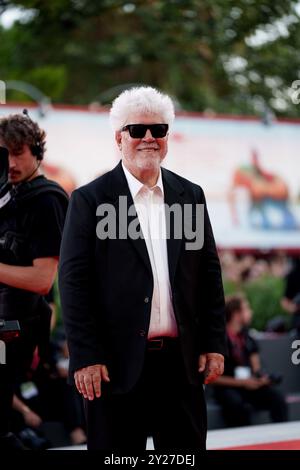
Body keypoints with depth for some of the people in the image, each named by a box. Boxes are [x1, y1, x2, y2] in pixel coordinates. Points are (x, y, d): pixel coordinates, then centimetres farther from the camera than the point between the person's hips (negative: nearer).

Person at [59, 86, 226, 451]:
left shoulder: (191, 196, 10)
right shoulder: (90, 200, -2)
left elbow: (209, 274, 12)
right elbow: (74, 282, -6)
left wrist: (214, 344, 5)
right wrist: (85, 358, -12)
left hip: (183, 361, 4)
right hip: (117, 364, -3)